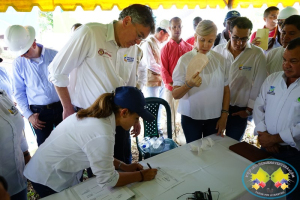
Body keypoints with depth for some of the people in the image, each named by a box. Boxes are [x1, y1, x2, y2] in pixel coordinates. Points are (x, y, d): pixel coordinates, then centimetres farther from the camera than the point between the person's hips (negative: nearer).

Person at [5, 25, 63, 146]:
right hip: (39, 112, 0)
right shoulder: (18, 64, -3)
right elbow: (19, 92, 6)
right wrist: (28, 115, -1)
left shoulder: (54, 55, -5)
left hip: (61, 107, 0)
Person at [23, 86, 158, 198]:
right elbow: (107, 181, -24)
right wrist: (141, 176, -14)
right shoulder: (102, 134, -33)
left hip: (62, 172, 8)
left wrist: (123, 166, -3)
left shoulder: (97, 115, -6)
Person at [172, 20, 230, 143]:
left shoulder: (219, 59, 1)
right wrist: (189, 85, -31)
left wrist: (224, 115, 2)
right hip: (191, 117, -2)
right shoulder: (185, 60, -8)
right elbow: (175, 95, -13)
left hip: (214, 117, 3)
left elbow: (226, 90, 7)